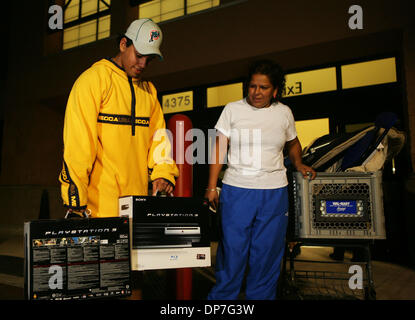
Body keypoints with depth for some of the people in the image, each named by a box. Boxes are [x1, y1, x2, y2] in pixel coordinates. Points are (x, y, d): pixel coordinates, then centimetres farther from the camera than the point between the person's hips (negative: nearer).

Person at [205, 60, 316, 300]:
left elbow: (293, 143, 24)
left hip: (275, 192, 2)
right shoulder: (233, 109, 4)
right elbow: (219, 148, 2)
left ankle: (261, 296, 25)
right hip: (237, 190, -1)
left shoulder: (284, 112, 9)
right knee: (232, 249, 2)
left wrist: (298, 163, 4)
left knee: (268, 253, 8)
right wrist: (212, 186, -3)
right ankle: (222, 297, 20)